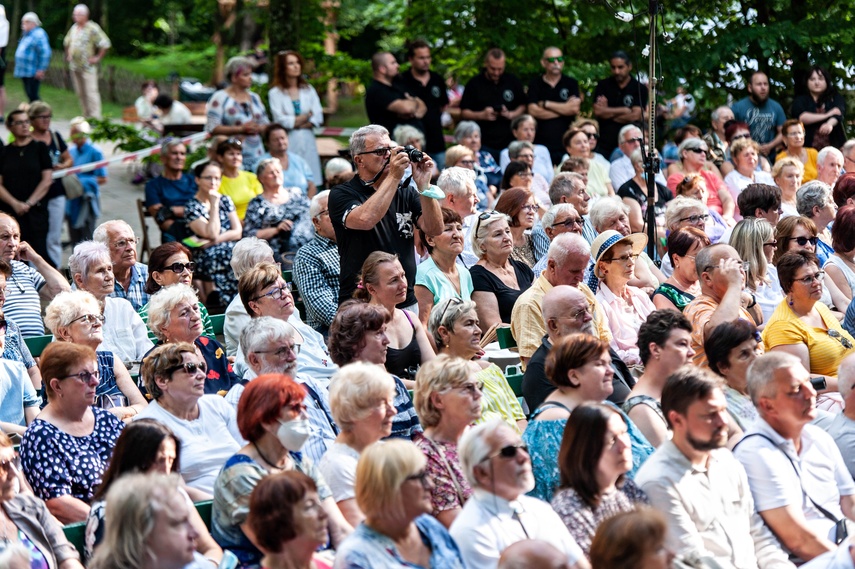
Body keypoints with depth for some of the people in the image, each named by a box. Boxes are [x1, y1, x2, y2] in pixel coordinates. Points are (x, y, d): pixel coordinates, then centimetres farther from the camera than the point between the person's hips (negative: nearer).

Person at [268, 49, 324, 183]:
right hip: (288, 144, -3)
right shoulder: (275, 93, 1)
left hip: (307, 142, 3)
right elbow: (280, 121, -9)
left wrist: (295, 122, -8)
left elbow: (318, 118, 3)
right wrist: (307, 116, 0)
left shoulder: (309, 90, 12)